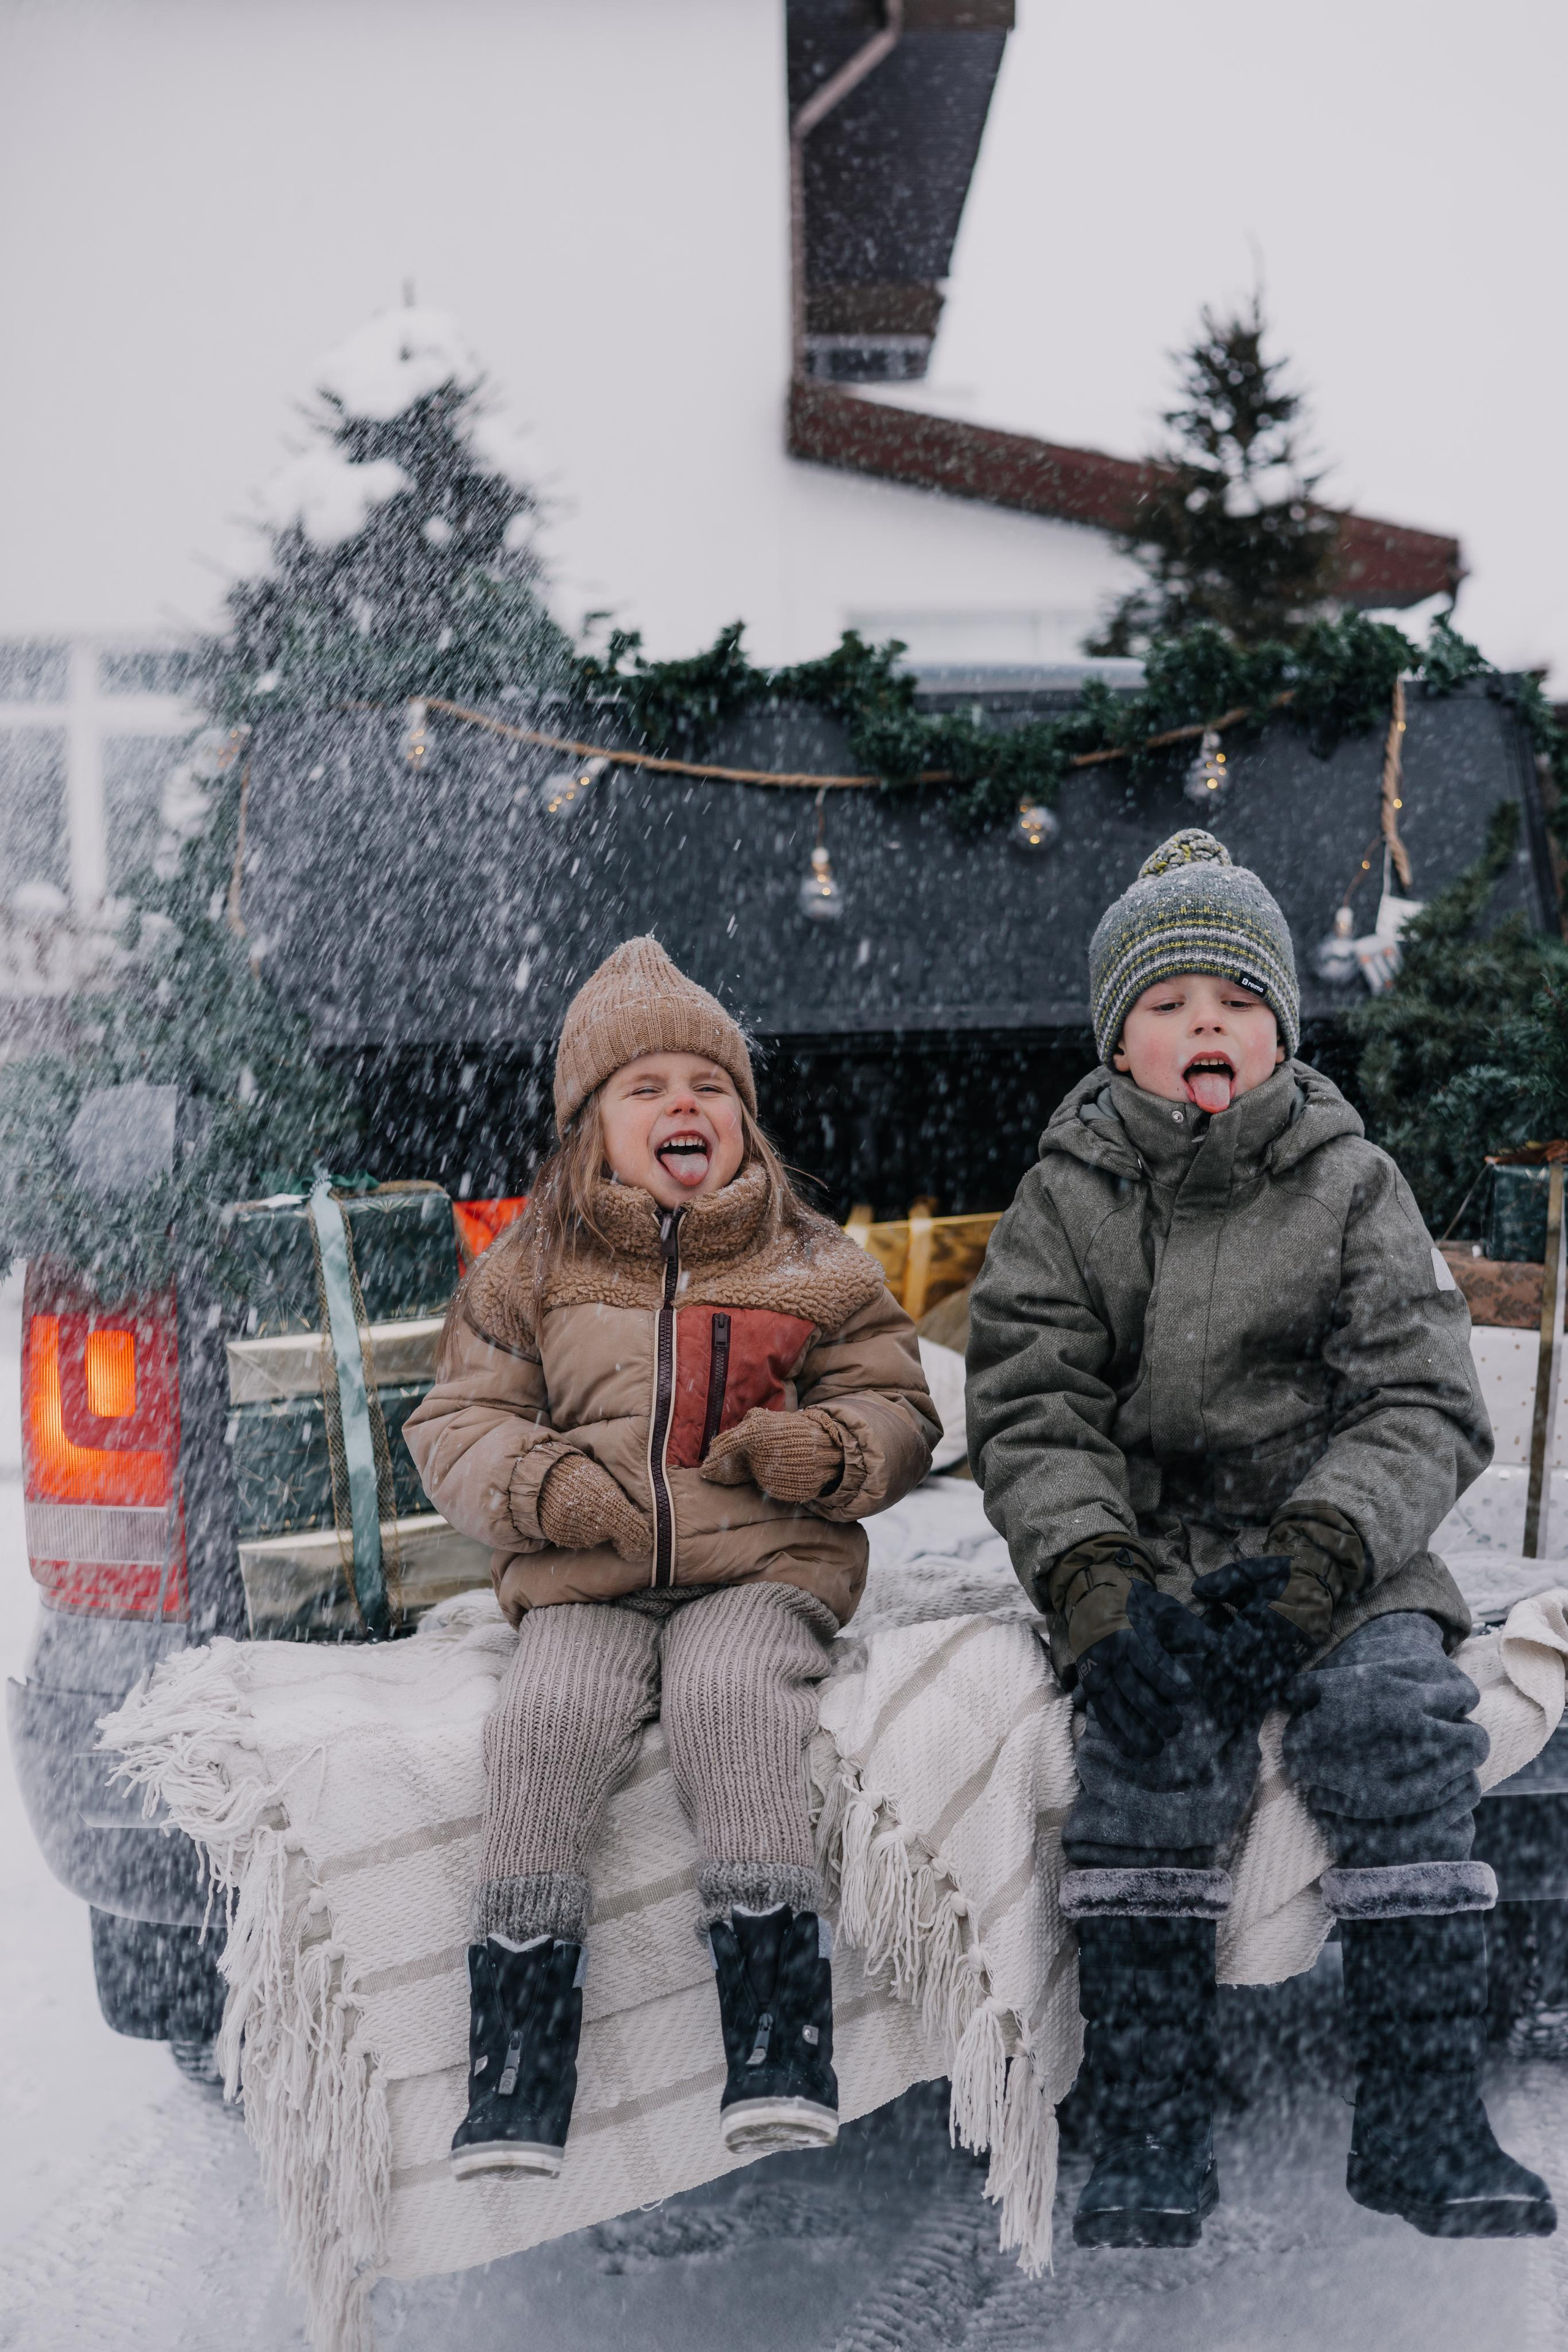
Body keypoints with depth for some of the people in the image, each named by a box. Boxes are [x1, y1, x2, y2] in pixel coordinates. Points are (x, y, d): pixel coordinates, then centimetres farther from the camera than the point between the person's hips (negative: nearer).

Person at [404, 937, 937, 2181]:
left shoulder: (814, 1266, 15)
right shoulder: (530, 1272, 15)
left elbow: (898, 1404, 15)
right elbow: (457, 1423, 13)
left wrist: (828, 1448, -8)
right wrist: (536, 1483, -10)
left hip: (763, 1566, -1)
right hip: (584, 1580, 1)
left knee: (728, 1702, -33)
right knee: (552, 1720, -29)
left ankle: (782, 2058, -29)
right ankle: (514, 2086, -24)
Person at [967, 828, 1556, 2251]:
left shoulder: (1352, 1187, 4)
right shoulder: (1067, 1199, 5)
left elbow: (1424, 1408, -4)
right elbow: (1030, 1417, -3)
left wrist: (1310, 1564, -21)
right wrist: (1100, 1592, -21)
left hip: (1344, 1556, 1)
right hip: (1146, 1553, 0)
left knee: (1398, 1709, -27)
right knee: (1155, 1725, -29)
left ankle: (1423, 2126, -17)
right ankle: (1150, 2131, -20)